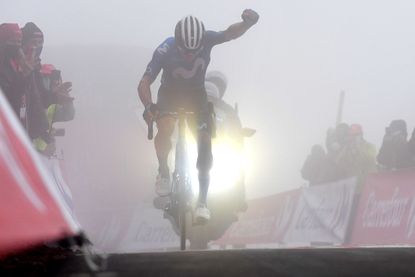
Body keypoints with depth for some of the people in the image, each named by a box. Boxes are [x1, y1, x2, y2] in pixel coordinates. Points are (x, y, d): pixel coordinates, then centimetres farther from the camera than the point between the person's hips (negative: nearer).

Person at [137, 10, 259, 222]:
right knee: (165, 129, -30)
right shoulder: (165, 51, -31)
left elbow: (230, 33, -34)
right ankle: (163, 171, -1)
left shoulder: (205, 40, -26)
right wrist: (148, 106, -50)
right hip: (170, 93, -2)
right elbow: (144, 83, -32)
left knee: (205, 142, -11)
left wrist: (247, 23, -55)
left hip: (196, 94, 2)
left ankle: (202, 201, -4)